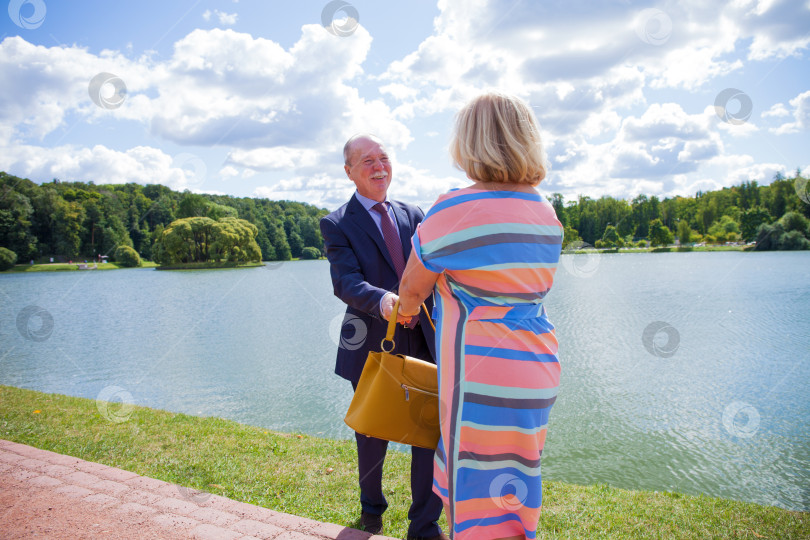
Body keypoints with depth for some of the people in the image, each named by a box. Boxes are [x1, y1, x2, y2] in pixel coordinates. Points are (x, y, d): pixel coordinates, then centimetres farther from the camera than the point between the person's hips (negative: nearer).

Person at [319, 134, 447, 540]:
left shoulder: (413, 216, 11)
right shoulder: (337, 225, -3)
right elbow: (345, 282, -17)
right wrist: (381, 301, -38)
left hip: (421, 342, 3)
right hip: (372, 346, -2)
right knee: (373, 435, 16)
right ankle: (371, 505, 45)